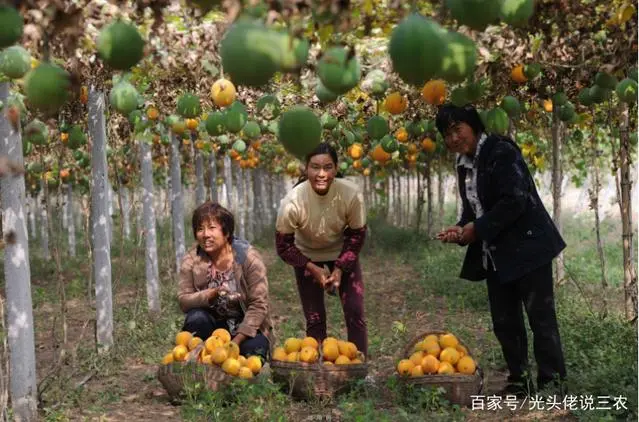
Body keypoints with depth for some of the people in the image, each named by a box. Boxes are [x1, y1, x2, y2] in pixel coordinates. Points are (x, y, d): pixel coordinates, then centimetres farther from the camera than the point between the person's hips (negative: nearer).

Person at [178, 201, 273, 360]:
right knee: (196, 318, -29)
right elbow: (183, 300, -12)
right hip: (213, 323, 2)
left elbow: (259, 305, -17)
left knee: (253, 349, -30)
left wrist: (236, 341, -25)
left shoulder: (249, 257, -16)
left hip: (246, 325, -2)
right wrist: (208, 296, -34)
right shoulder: (191, 260, -7)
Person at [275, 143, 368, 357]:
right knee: (315, 320, 0)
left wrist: (340, 269, -19)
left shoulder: (352, 194, -30)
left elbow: (357, 236, -13)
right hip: (307, 257, -1)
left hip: (343, 255, 1)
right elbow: (283, 245, -18)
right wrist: (313, 269, -23)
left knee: (355, 313, -4)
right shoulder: (292, 202, -33)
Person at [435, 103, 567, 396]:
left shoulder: (501, 151, -13)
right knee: (505, 322, 10)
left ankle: (553, 383, 5)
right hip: (496, 255, 8)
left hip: (527, 247, -8)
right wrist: (461, 230, -4)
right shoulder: (464, 164, 11)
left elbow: (515, 201, -21)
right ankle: (519, 382, 20)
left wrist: (477, 229, -17)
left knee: (540, 317, -3)